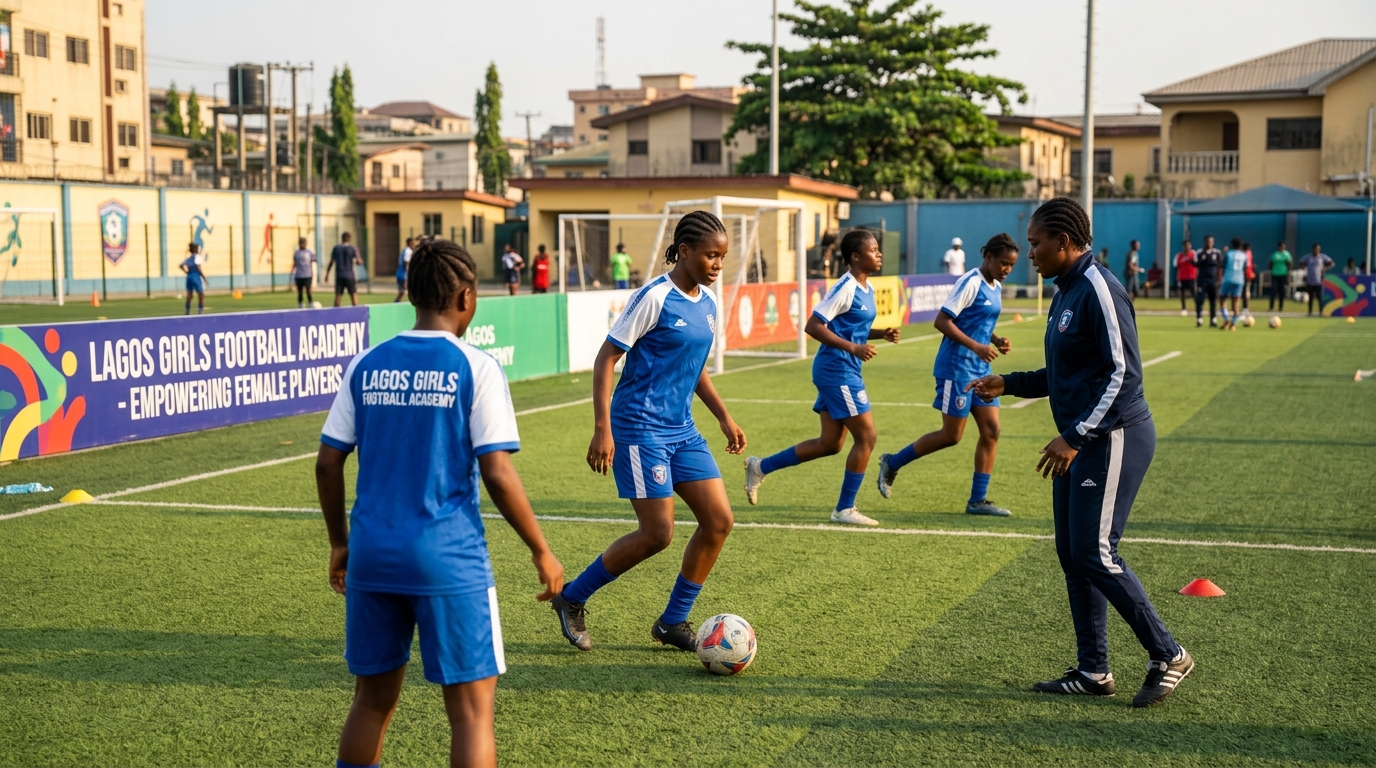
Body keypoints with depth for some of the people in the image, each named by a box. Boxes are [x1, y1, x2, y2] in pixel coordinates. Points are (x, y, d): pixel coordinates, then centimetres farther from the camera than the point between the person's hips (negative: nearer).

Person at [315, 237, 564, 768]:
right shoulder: (476, 369, -7)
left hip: (372, 555, 5)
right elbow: (497, 475, -11)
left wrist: (339, 544, 20)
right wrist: (541, 551, 0)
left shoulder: (366, 366, 6)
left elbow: (328, 464, 7)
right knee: (472, 706, 3)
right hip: (448, 560, -5)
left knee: (373, 700, 18)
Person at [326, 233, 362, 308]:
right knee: (353, 294, 1)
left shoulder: (336, 248, 4)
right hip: (349, 276, -2)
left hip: (339, 276, 2)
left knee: (338, 295, 5)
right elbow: (359, 261, -9)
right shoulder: (353, 249, -3)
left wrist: (327, 273, 11)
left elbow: (331, 262, 5)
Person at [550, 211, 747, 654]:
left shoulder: (707, 302, 9)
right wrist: (602, 430, -20)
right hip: (641, 429, -8)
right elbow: (606, 359, -14)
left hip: (682, 430, 8)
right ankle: (571, 599, 10)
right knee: (658, 533, -9)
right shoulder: (654, 298, -14)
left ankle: (672, 623, 15)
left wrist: (723, 417, 17)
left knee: (719, 521, 1)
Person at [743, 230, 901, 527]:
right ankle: (845, 509, 6)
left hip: (842, 371, 10)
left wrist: (881, 333, 6)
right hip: (837, 370, -10)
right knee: (866, 436, -5)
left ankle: (760, 467, 20)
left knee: (831, 442, 12)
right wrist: (853, 348, -24)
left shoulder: (866, 288, 12)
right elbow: (813, 326, -20)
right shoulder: (846, 288, -16)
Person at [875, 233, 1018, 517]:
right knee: (951, 436, -2)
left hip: (980, 370, 8)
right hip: (956, 368, -8)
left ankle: (977, 500, 9)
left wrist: (997, 341, 5)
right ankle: (892, 463, 16)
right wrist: (976, 347, -24)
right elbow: (942, 321, -19)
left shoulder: (995, 287, 11)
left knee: (991, 430, 2)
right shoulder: (971, 283, -15)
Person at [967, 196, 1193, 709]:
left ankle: (1167, 657, 3)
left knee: (1094, 554, -10)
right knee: (1071, 554, 10)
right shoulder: (1066, 293, 15)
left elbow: (1122, 371, -21)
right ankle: (1093, 671, 18)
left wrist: (1076, 436, -23)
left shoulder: (1098, 290, -16)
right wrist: (1009, 384, 17)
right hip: (1082, 442, 10)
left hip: (1114, 439, -10)